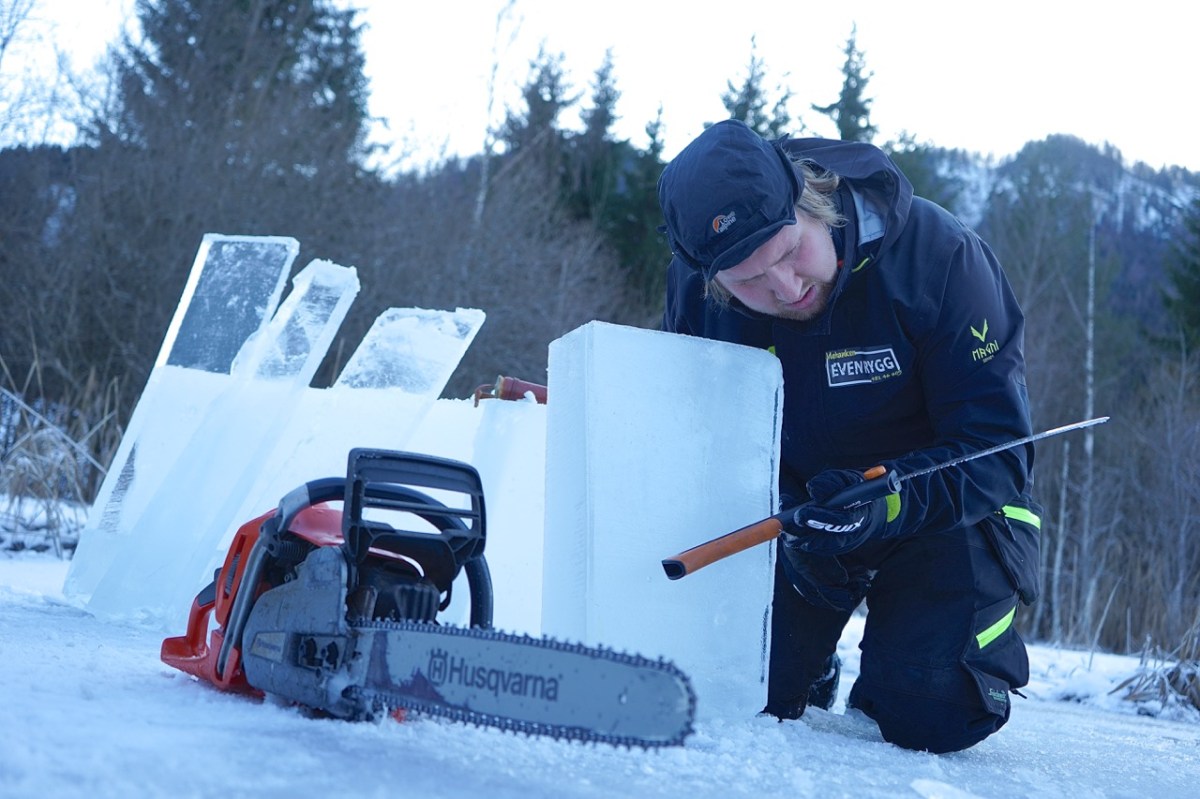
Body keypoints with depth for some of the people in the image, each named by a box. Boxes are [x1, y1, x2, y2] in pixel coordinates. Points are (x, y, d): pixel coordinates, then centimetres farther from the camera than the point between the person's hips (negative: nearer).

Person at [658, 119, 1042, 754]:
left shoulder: (940, 256, -27)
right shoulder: (694, 285, -17)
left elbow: (998, 452, -25)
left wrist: (889, 503, -43)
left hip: (943, 511, -3)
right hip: (791, 508, 3)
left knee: (930, 713, -18)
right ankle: (814, 671, 27)